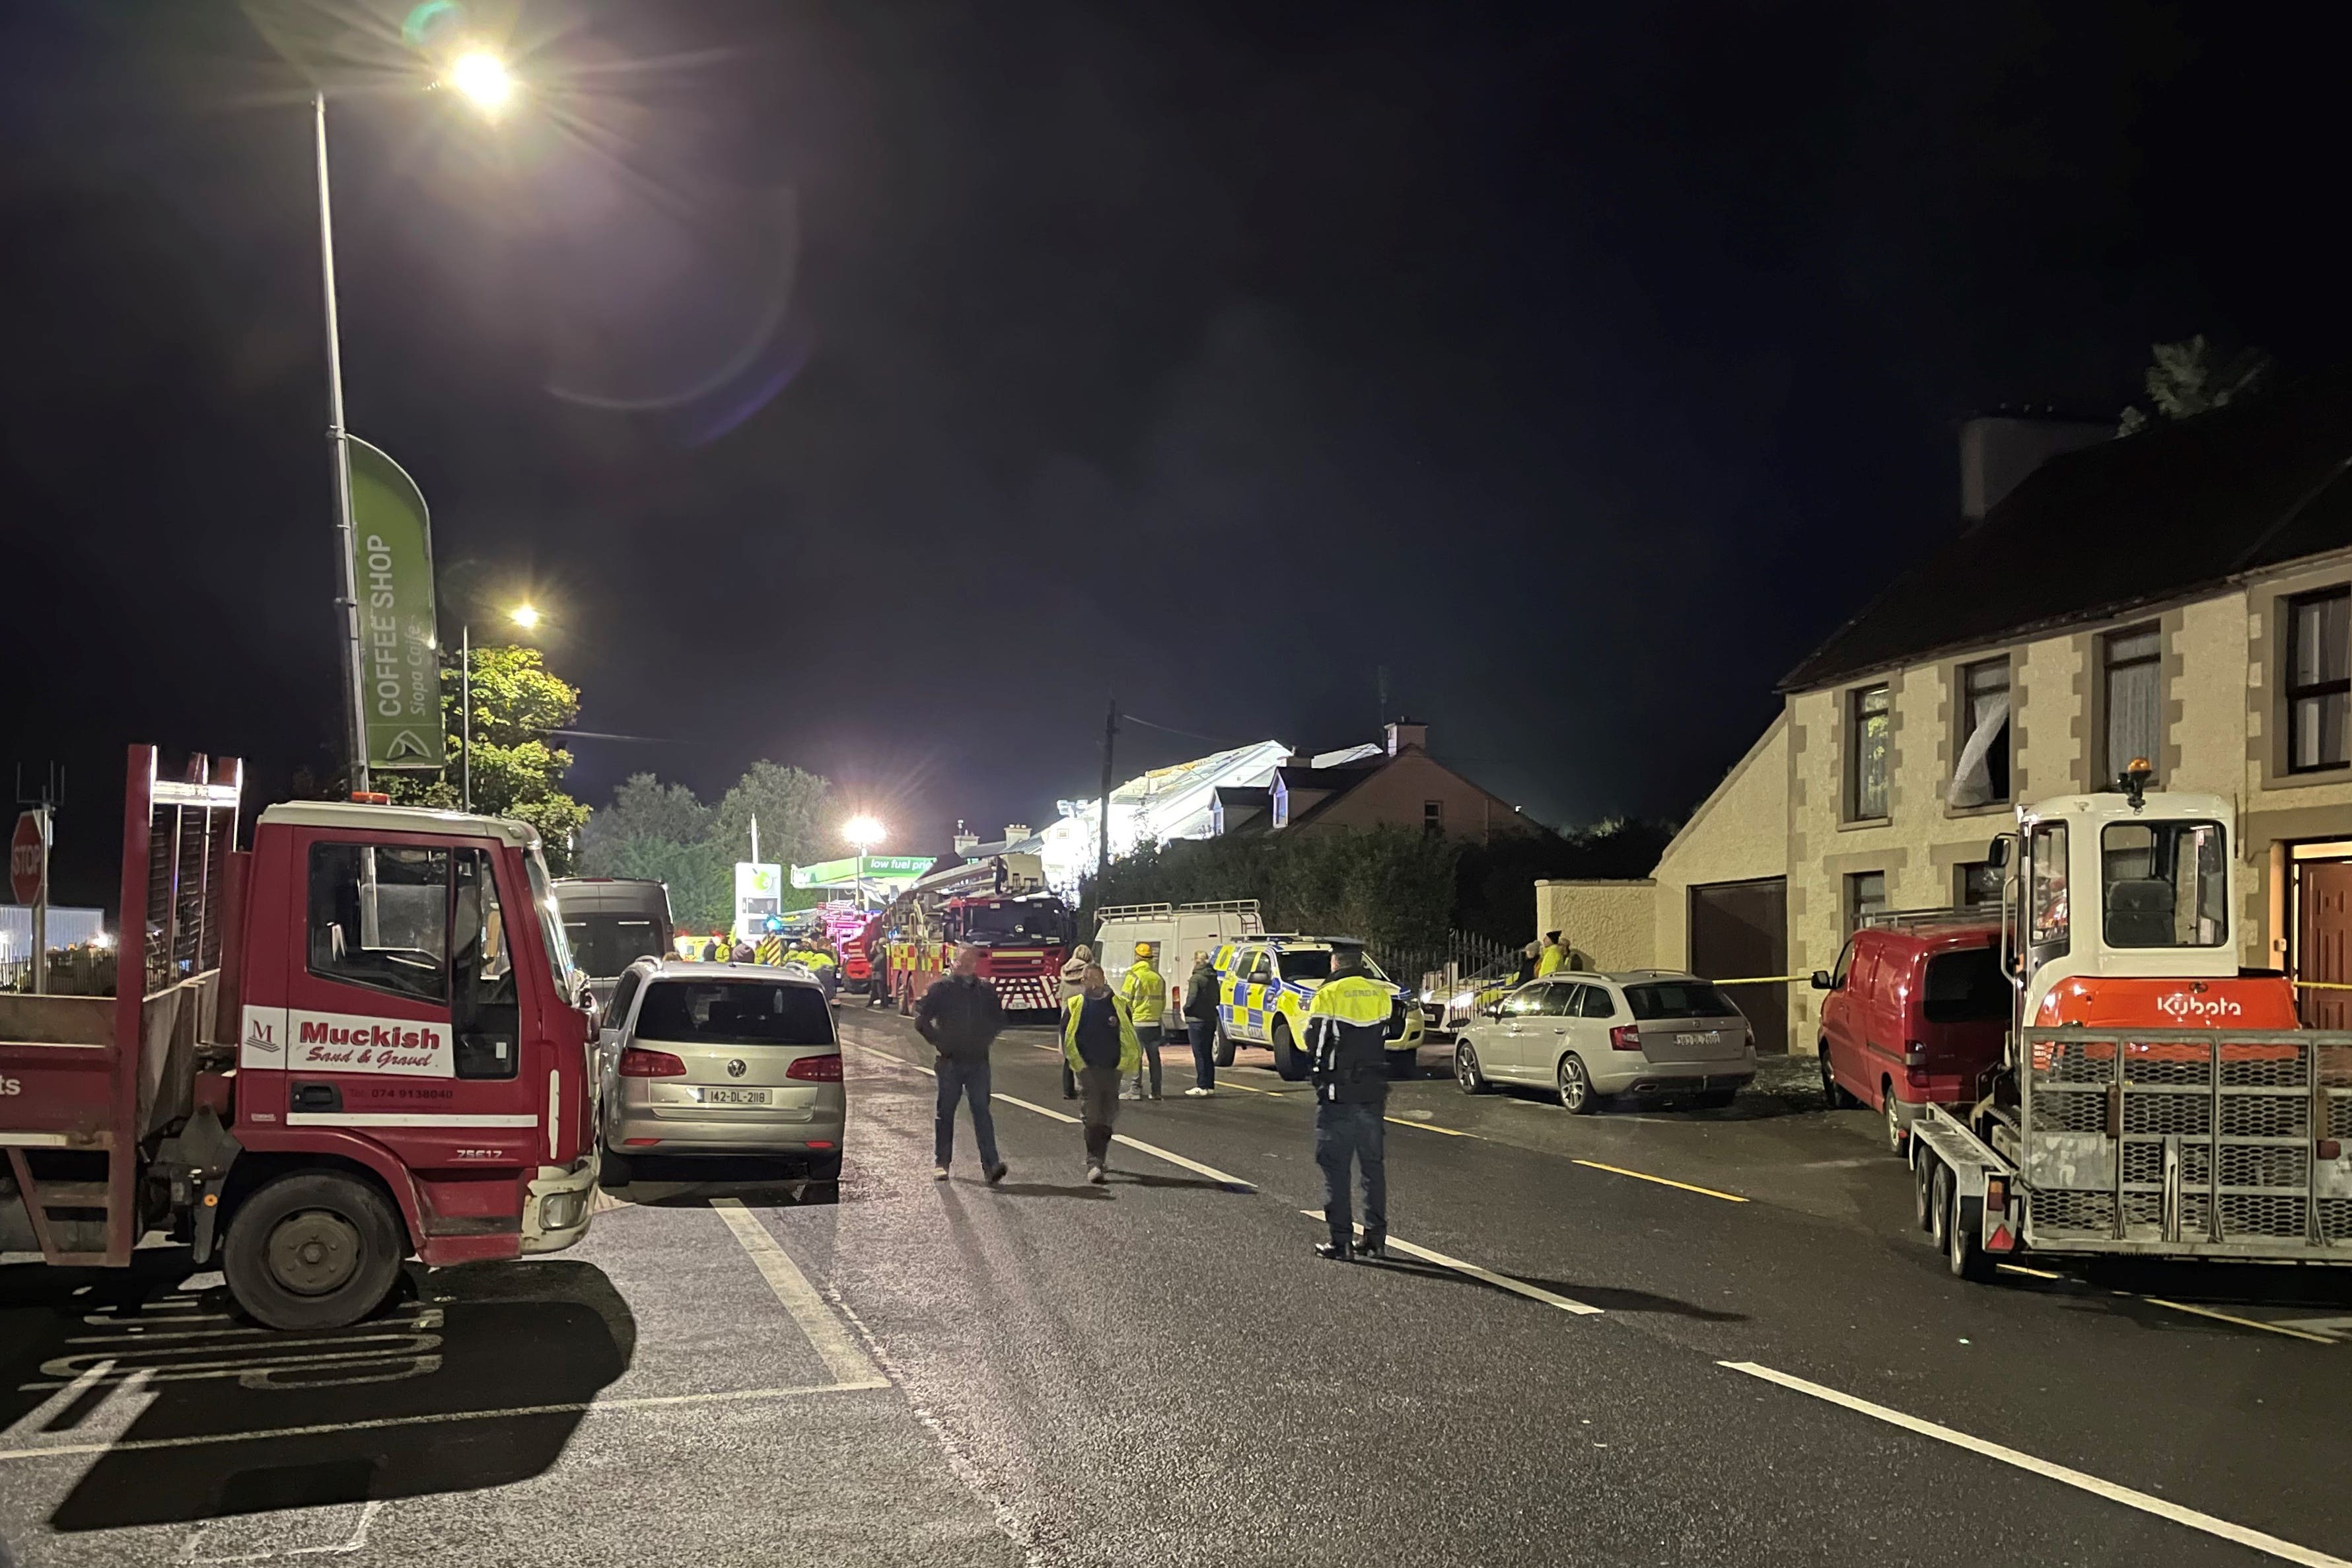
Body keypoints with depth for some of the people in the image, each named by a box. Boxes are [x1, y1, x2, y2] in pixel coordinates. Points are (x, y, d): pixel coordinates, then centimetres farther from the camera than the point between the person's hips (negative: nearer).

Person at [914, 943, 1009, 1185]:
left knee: (982, 1111, -7)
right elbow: (922, 1020, 0)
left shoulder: (986, 990, 9)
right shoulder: (941, 988, -1)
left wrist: (985, 1040, 8)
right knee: (945, 1113, 7)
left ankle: (990, 1165, -13)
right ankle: (942, 1163, 18)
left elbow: (999, 1020, 21)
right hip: (950, 1062, -1)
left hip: (978, 1062, 2)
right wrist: (940, 1043, -5)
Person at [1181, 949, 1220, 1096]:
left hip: (1197, 1020, -8)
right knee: (1208, 1054, 14)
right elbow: (1217, 999, 17)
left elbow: (1192, 997, -22)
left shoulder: (1196, 978, -14)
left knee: (1199, 1054, -5)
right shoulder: (1213, 977, 11)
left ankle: (1202, 1087, -6)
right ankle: (1210, 1086, 17)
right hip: (1211, 1019, 8)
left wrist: (1185, 1009, -6)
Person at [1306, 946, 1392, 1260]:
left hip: (1338, 1094, -5)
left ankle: (1340, 1239, -1)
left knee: (1335, 1166, 1)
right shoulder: (1382, 994, 6)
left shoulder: (1328, 994, -9)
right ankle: (1376, 1237, 13)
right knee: (1373, 1164, 12)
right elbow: (1390, 1037, 11)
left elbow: (1313, 1042, -8)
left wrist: (1317, 1074, 10)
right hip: (1374, 1092, 5)